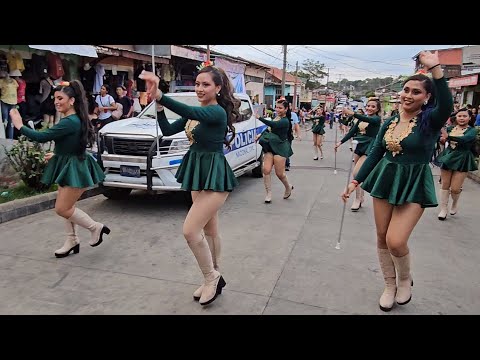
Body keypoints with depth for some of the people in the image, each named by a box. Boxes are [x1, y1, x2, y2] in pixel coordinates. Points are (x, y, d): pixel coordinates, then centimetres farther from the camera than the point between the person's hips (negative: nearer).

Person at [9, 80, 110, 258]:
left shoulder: (70, 122, -23)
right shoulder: (71, 119, 8)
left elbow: (42, 137, -26)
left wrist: (19, 125, -15)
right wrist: (56, 155, 17)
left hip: (75, 169, -10)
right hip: (67, 166, 10)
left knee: (62, 208, -4)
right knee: (67, 206, 15)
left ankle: (96, 227, 10)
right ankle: (72, 241, 27)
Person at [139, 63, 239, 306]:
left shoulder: (218, 112, -15)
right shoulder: (196, 113, 11)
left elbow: (190, 112, -35)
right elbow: (167, 130, 3)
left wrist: (160, 96, -47)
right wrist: (157, 104, -12)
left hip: (215, 175, -9)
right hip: (198, 172, 9)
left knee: (190, 230, -13)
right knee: (209, 230, 17)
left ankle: (211, 277, 8)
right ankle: (214, 278, 32)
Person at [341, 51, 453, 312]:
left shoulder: (430, 120, -9)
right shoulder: (390, 122, 5)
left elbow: (446, 106, -33)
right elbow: (374, 154, 7)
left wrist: (435, 68, -39)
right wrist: (355, 182, 3)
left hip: (414, 185, -5)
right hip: (385, 180, 5)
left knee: (396, 240, -14)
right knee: (382, 237, 8)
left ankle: (405, 280, 19)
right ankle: (390, 286, 29)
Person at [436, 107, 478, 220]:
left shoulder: (472, 131, -7)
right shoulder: (450, 128, 5)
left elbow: (464, 139, -28)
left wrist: (448, 137, -45)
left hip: (462, 160, -3)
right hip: (448, 157, 3)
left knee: (455, 189, -4)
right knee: (445, 185, 5)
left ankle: (455, 203, 30)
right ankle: (443, 209, 20)